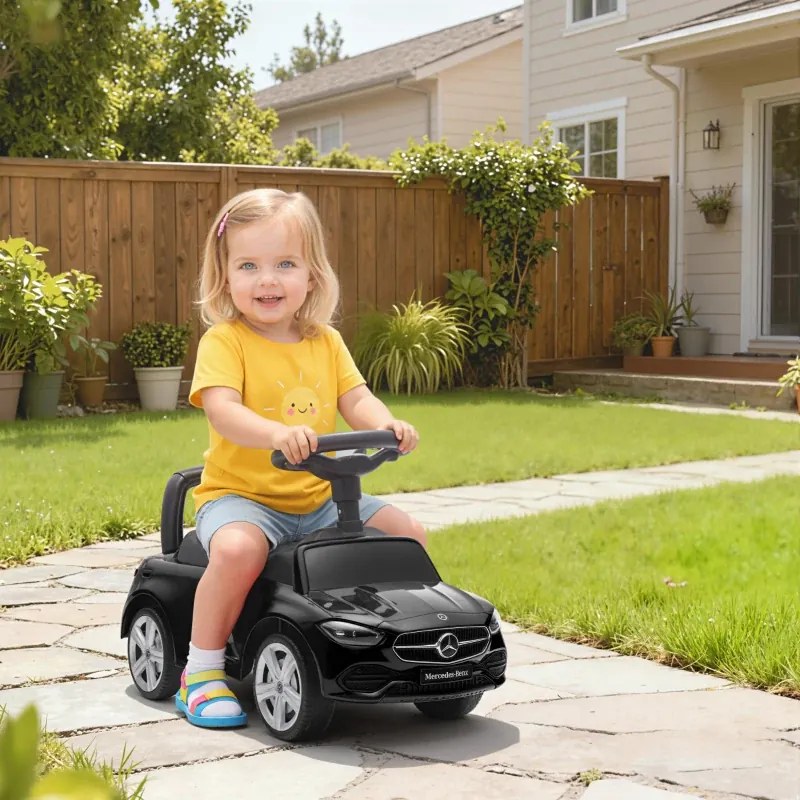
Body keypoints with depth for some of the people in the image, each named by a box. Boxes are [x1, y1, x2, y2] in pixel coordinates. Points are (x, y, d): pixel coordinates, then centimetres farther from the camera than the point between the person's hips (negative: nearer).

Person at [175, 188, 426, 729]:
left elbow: (356, 399, 0)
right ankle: (203, 670, -16)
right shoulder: (224, 341, -9)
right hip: (240, 494, -5)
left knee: (409, 533, -3)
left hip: (319, 498, 6)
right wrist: (277, 433, -43)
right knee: (238, 549, -36)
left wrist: (386, 425, -23)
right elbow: (222, 410, -24)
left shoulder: (325, 342, 9)